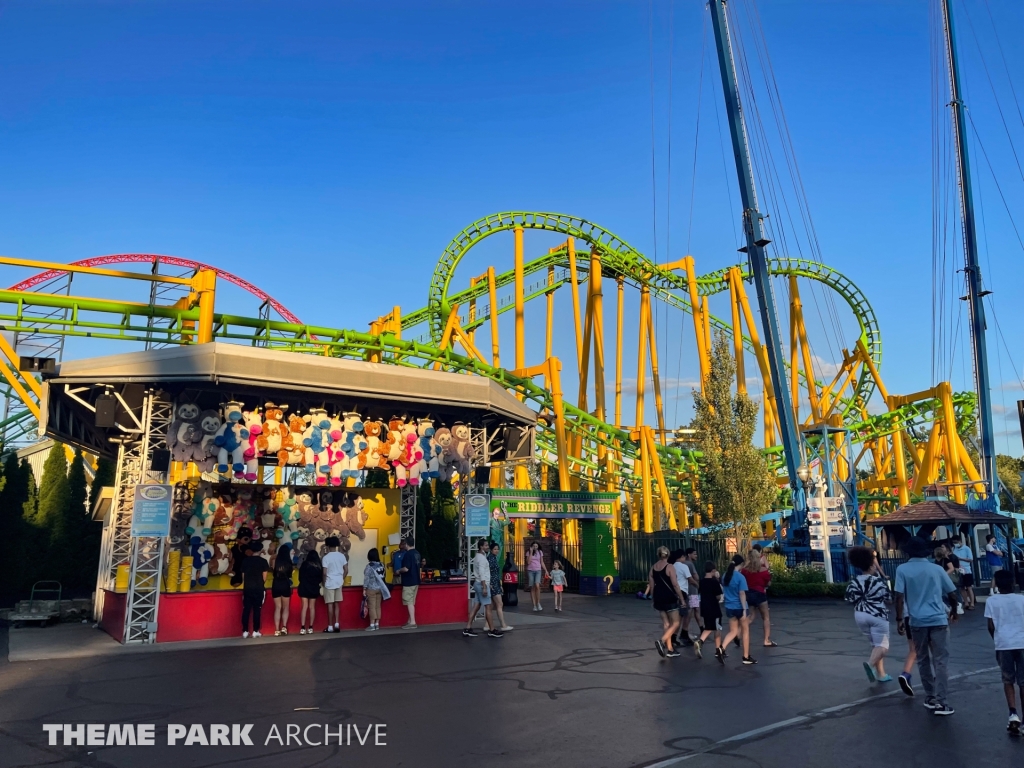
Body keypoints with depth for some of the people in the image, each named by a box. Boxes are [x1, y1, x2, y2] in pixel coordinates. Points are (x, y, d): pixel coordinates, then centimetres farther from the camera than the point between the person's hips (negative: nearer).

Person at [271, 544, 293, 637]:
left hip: (276, 585, 1)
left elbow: (273, 570, 13)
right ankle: (284, 627, -3)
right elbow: (290, 574, 7)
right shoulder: (289, 562, -3)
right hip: (285, 585, -1)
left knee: (277, 608, 6)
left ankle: (277, 630, 0)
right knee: (285, 608, 12)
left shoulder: (275, 561, -2)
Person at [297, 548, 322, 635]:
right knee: (312, 607, 8)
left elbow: (300, 576, -1)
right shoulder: (319, 566, 1)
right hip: (314, 588, 2)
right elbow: (321, 578, 6)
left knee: (305, 607, -2)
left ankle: (303, 628, -9)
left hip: (304, 587, -2)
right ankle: (310, 628, 7)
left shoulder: (305, 564, -5)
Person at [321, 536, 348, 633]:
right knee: (337, 604, 12)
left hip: (329, 583, -4)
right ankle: (337, 624, 4)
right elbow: (346, 570, 2)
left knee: (330, 604, 2)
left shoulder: (326, 557, -11)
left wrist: (324, 582, 0)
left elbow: (324, 572, -15)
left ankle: (330, 626, 6)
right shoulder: (342, 555, 2)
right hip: (339, 582, 4)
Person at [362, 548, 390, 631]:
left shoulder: (369, 566, -12)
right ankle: (377, 624, 13)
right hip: (380, 588, 6)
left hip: (371, 589, -6)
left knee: (372, 607, -3)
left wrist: (364, 589, -8)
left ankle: (372, 625, -2)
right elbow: (384, 575, 7)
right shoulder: (381, 565, 4)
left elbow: (366, 578, -13)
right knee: (378, 606, 9)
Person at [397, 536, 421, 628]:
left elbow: (406, 568, -23)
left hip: (409, 582, -9)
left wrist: (399, 570, -4)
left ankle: (413, 622, -4)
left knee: (409, 602, -4)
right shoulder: (417, 553, 10)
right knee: (411, 602, 14)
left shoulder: (408, 554, -17)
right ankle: (410, 621, 18)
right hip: (415, 581, 9)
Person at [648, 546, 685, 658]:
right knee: (675, 623, 3)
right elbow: (675, 585, -15)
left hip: (659, 598, 6)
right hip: (670, 598, -6)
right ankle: (661, 641, -18)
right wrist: (682, 598, -7)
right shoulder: (669, 567, -12)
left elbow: (651, 586, 9)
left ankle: (670, 649, 16)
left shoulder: (653, 568, 6)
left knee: (666, 623, 15)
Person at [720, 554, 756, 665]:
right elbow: (742, 594, -18)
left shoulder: (725, 575, 4)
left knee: (733, 631, 12)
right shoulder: (740, 577, -16)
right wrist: (744, 610, -17)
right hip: (740, 607, -6)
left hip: (729, 607, 6)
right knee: (745, 631, 12)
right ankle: (746, 657, 19)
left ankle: (721, 649, -10)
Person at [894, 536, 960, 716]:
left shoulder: (902, 569, 0)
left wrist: (899, 619, 0)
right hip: (939, 620, 0)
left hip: (918, 621, 0)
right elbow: (953, 593, 11)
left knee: (923, 660, 15)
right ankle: (940, 702, -4)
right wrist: (954, 611, 30)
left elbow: (900, 597, -7)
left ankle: (930, 698, 22)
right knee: (941, 661, 2)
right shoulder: (937, 569, 6)